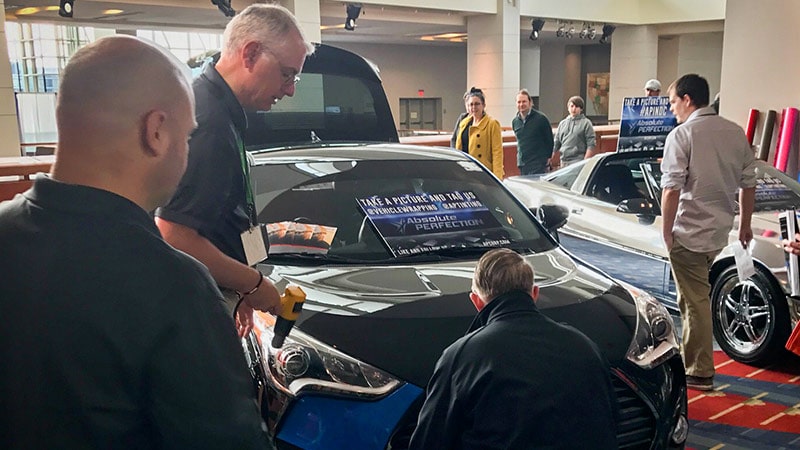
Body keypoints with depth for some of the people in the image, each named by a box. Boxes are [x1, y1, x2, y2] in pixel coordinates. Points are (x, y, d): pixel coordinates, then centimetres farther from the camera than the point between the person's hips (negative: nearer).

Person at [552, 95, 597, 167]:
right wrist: (551, 159, 12)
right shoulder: (562, 123, 17)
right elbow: (556, 143, 19)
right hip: (563, 162, 5)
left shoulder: (586, 123, 2)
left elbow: (591, 145, -4)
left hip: (578, 162, -5)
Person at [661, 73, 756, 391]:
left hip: (688, 233, -7)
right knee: (695, 297, 21)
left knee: (695, 301, 0)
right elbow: (748, 184, 11)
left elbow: (671, 189, -18)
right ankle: (690, 359, 31)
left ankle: (699, 373, 7)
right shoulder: (736, 133, 7)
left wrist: (666, 231, -9)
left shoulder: (682, 135, -13)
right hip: (719, 231, 7)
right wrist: (745, 225, 21)